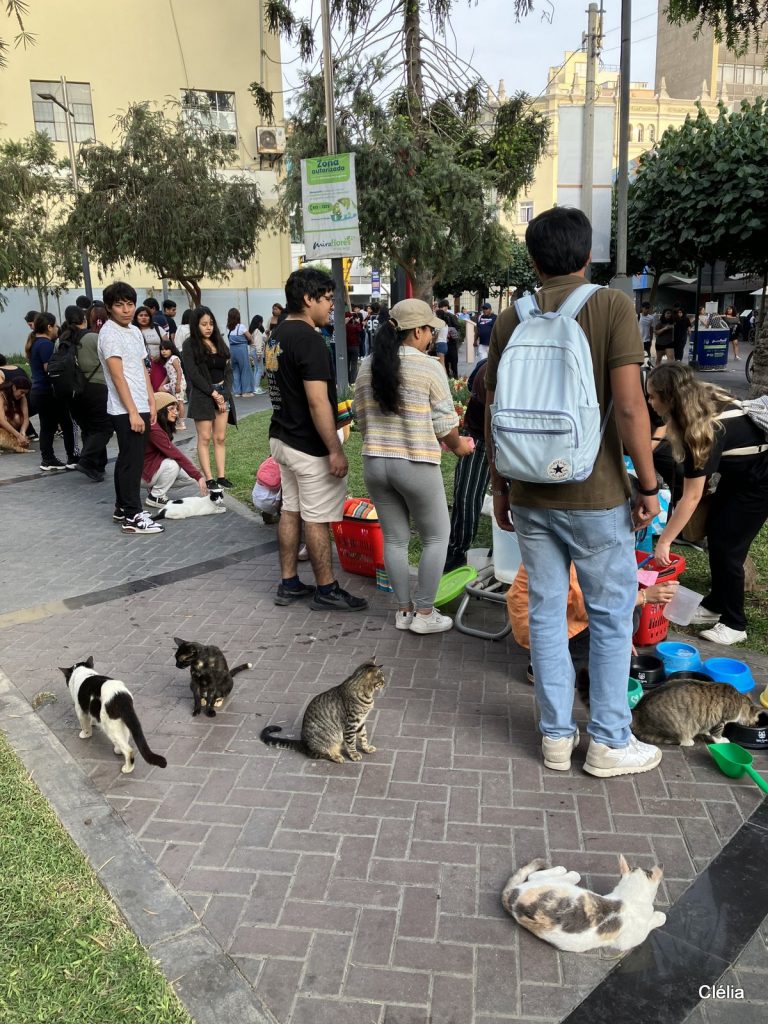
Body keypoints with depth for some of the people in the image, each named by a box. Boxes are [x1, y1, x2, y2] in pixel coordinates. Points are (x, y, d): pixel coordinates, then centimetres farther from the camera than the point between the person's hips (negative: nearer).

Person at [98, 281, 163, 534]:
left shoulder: (135, 331, 14)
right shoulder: (109, 333, -12)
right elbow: (118, 376, -18)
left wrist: (151, 403, 13)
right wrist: (133, 412, -21)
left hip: (140, 407, 9)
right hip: (126, 410, -9)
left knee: (127, 459, 14)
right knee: (132, 462, -6)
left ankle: (122, 508, 24)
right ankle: (132, 516, -1)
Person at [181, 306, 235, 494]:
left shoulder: (220, 343, 13)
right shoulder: (190, 345, -1)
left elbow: (228, 370, 10)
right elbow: (193, 374, -8)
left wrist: (224, 394, -4)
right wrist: (213, 393, -11)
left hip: (223, 393, 5)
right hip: (202, 395, -5)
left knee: (220, 438, 3)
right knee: (204, 438, -4)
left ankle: (221, 476, 5)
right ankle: (209, 479, -4)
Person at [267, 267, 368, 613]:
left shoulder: (276, 334, 10)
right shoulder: (308, 338, -20)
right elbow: (317, 401, -25)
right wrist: (335, 450, -21)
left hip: (282, 438, 9)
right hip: (309, 446, -9)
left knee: (290, 511, 14)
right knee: (317, 518, 0)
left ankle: (289, 584, 23)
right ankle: (326, 590, 12)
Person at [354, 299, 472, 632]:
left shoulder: (367, 366, 6)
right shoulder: (429, 367, -10)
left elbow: (361, 418, 11)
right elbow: (445, 423, -7)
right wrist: (458, 446, 12)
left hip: (374, 464, 6)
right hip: (416, 466, -5)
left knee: (394, 539, 15)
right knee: (437, 537, 11)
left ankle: (403, 610, 24)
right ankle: (424, 613, 14)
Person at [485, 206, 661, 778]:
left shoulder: (510, 320, 4)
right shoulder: (612, 306, -8)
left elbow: (495, 411, 5)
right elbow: (628, 406, -14)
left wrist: (499, 485, 15)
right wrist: (649, 484, -5)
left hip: (530, 495, 4)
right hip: (596, 496, -4)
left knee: (546, 612, 12)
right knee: (611, 615, 9)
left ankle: (556, 735, 22)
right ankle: (609, 742, 19)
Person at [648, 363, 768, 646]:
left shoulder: (705, 428, -33)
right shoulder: (706, 401, -11)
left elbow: (691, 497, -30)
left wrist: (664, 542, -25)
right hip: (739, 472, 9)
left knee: (727, 547, -6)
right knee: (714, 533, 10)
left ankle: (734, 624, 8)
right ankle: (715, 605, 23)